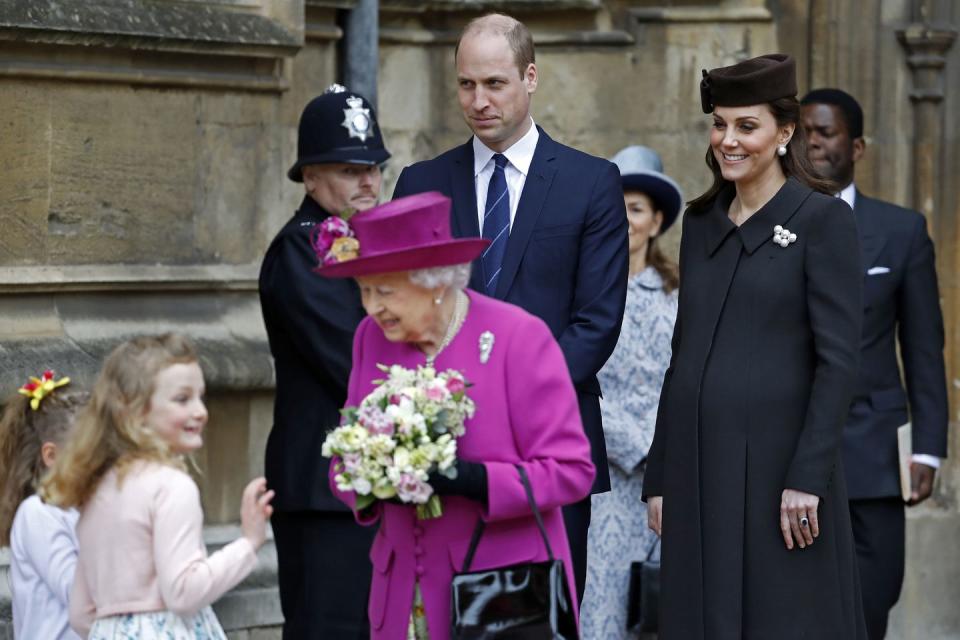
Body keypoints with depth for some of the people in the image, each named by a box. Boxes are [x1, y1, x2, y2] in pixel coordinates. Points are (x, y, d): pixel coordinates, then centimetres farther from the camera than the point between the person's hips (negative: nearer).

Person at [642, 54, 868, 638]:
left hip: (777, 460, -6)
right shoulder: (702, 223, 14)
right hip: (698, 464, 6)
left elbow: (839, 361, -10)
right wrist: (660, 476, 11)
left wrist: (808, 478, -17)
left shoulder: (823, 219, -5)